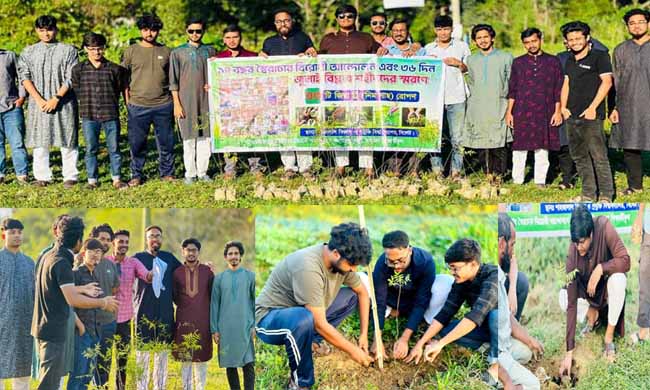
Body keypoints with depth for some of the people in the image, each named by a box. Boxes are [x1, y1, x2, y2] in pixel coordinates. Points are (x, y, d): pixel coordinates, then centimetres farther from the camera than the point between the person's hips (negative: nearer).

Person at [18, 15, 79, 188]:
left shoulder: (68, 50, 2)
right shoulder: (28, 52, 8)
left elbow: (71, 78, -4)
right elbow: (24, 77, 0)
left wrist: (56, 99, -13)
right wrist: (39, 100, -11)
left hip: (63, 102, -2)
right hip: (38, 104, 2)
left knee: (67, 140, 0)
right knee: (40, 141, 3)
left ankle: (70, 176, 7)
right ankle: (42, 177, 11)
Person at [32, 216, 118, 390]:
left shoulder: (47, 257, 11)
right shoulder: (61, 262, -19)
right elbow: (73, 299, -26)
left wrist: (83, 289, 33)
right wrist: (102, 303, -16)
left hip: (42, 326, 10)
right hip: (54, 331, -10)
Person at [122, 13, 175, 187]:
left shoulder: (166, 51, 9)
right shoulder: (131, 51, 4)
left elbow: (172, 77, 15)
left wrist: (174, 100, 9)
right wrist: (127, 100, 0)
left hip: (163, 105, 1)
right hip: (138, 106, -1)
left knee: (166, 142, 5)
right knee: (137, 143, 2)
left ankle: (167, 173, 19)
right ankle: (136, 175, 14)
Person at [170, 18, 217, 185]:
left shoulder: (210, 51, 9)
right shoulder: (178, 53, 3)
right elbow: (173, 81, 2)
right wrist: (177, 104, -4)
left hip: (206, 101, 2)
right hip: (186, 101, -2)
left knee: (205, 137, 3)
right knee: (189, 139, 1)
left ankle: (202, 171, 11)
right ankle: (190, 173, 8)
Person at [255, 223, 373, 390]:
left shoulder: (341, 261, -10)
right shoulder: (309, 268, -34)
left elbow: (362, 292, 9)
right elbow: (320, 325, -31)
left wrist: (364, 334, 2)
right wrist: (353, 351, -21)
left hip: (301, 311, 8)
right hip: (268, 318, -8)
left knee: (352, 295, 4)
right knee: (304, 319, -40)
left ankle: (311, 340, 4)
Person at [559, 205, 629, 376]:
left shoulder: (604, 227, -31)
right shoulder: (572, 252, -27)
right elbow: (571, 302, -26)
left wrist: (600, 268, -40)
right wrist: (569, 351, -29)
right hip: (587, 290, 2)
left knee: (618, 280, -35)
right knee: (563, 299, -24)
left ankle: (609, 337, -16)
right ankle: (593, 314, 8)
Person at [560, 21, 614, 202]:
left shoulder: (599, 57, -3)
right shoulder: (570, 61, 19)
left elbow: (606, 82, -10)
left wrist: (593, 107, -14)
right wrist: (563, 107, 7)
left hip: (591, 116, -7)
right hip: (572, 117, 8)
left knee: (598, 156, -9)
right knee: (579, 157, 9)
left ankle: (606, 195, -5)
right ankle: (588, 194, 16)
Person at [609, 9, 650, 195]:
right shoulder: (620, 50, 12)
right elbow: (614, 81, 12)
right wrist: (613, 107, 5)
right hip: (627, 107, 3)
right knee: (629, 146, 5)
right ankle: (634, 185, 15)